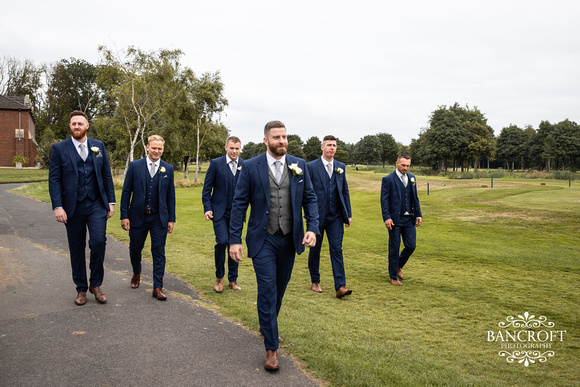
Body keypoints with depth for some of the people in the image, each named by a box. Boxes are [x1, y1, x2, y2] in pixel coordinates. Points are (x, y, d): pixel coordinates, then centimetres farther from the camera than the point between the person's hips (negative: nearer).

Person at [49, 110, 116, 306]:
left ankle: (96, 284, 7)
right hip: (73, 207, 0)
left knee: (98, 242, -13)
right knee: (76, 249, 7)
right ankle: (81, 288, 22)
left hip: (96, 204, 1)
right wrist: (57, 206, -11)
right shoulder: (59, 148, 3)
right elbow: (54, 179, -1)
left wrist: (111, 201, 5)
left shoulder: (98, 146, 9)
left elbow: (107, 175, 10)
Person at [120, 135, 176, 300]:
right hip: (138, 217, 0)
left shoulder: (168, 169, 3)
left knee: (159, 253, 0)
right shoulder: (135, 166, -1)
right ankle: (136, 274, 44)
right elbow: (126, 192, 1)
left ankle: (157, 288, 7)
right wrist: (124, 215, -5)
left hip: (159, 218, 0)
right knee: (135, 249, 14)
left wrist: (171, 219, 3)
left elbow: (171, 195, 6)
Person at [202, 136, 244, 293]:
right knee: (222, 242, -12)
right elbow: (207, 188, 0)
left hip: (237, 213, 3)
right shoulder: (216, 163, -2)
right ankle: (219, 277, 10)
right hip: (220, 211, -2)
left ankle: (233, 279, 21)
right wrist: (207, 208, -8)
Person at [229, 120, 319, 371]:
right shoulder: (251, 167, -6)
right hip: (263, 239, -3)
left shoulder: (299, 165, 2)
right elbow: (239, 204, -5)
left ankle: (267, 326, 43)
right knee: (267, 291, -4)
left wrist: (312, 228, -9)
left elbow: (310, 199, 5)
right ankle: (271, 348, 7)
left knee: (280, 288, 18)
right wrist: (235, 240, -9)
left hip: (289, 239, 4)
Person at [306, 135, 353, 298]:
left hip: (336, 217, 3)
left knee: (337, 250, -2)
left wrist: (348, 214, 8)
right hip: (317, 216, -2)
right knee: (315, 250, 10)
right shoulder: (311, 166, -4)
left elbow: (345, 191, 13)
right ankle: (315, 282, 28)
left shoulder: (341, 167, 9)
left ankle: (340, 287, -3)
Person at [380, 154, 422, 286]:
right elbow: (384, 200, -8)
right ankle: (393, 276, 16)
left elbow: (415, 198, 16)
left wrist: (418, 214, 8)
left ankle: (398, 266, 31)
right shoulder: (388, 179, -5)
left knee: (411, 246, 4)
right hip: (395, 219, -5)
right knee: (394, 248, 3)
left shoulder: (412, 178, 12)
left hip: (409, 219, 5)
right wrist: (387, 218, -16)